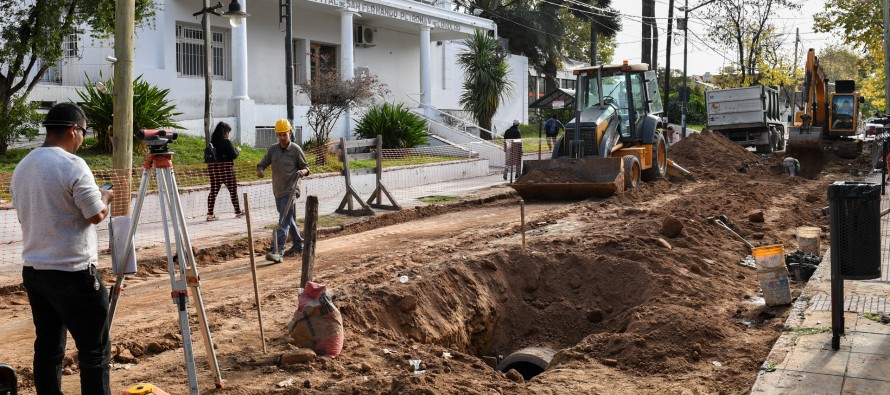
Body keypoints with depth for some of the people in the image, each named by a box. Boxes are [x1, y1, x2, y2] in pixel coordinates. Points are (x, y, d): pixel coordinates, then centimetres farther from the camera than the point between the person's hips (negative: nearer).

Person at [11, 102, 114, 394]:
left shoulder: (22, 167, 10)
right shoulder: (73, 166, -15)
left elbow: (23, 215, 18)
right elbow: (96, 215, -13)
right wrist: (105, 197, 8)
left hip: (32, 269, 8)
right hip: (72, 272, -8)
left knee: (47, 347, 13)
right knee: (94, 349, -1)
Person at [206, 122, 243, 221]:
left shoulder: (211, 142, 6)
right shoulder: (226, 142, -12)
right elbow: (234, 155, -13)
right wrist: (237, 151, 9)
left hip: (213, 167, 5)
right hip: (226, 168, -5)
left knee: (213, 191, 5)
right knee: (233, 190, 8)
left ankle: (210, 214, 0)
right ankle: (238, 212, 17)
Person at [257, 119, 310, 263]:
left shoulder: (296, 150, -5)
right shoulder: (272, 149, 7)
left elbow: (305, 167, 2)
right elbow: (262, 163, 7)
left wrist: (303, 171, -22)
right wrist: (260, 170, -16)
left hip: (290, 190, -6)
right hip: (277, 191, 6)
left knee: (284, 220, -15)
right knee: (289, 219, 18)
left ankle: (277, 251, -23)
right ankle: (298, 244, 34)